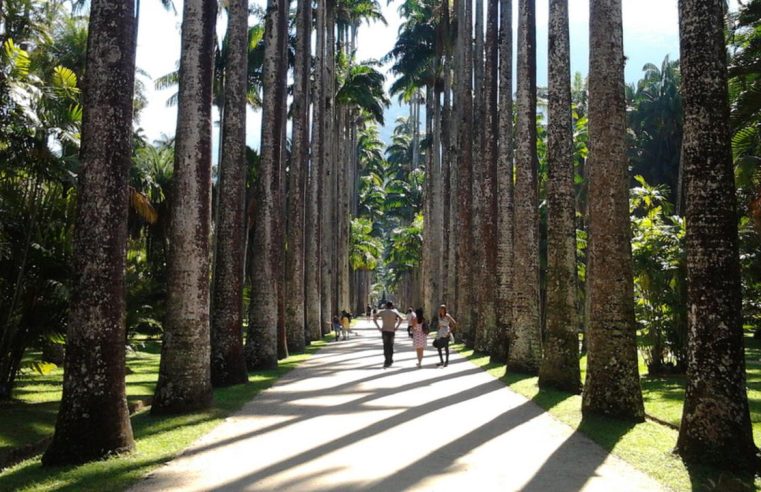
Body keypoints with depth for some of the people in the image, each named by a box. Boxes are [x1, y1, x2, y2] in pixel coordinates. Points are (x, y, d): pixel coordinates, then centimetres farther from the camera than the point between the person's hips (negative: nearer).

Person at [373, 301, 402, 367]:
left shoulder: (382, 312, 7)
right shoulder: (395, 311, 2)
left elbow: (374, 318, -3)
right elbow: (401, 319, -14)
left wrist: (379, 328, -1)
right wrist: (396, 327, -7)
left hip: (384, 331, 1)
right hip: (392, 331, -1)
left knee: (386, 346, 3)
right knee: (391, 346, 13)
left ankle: (387, 361, -7)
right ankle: (390, 361, 14)